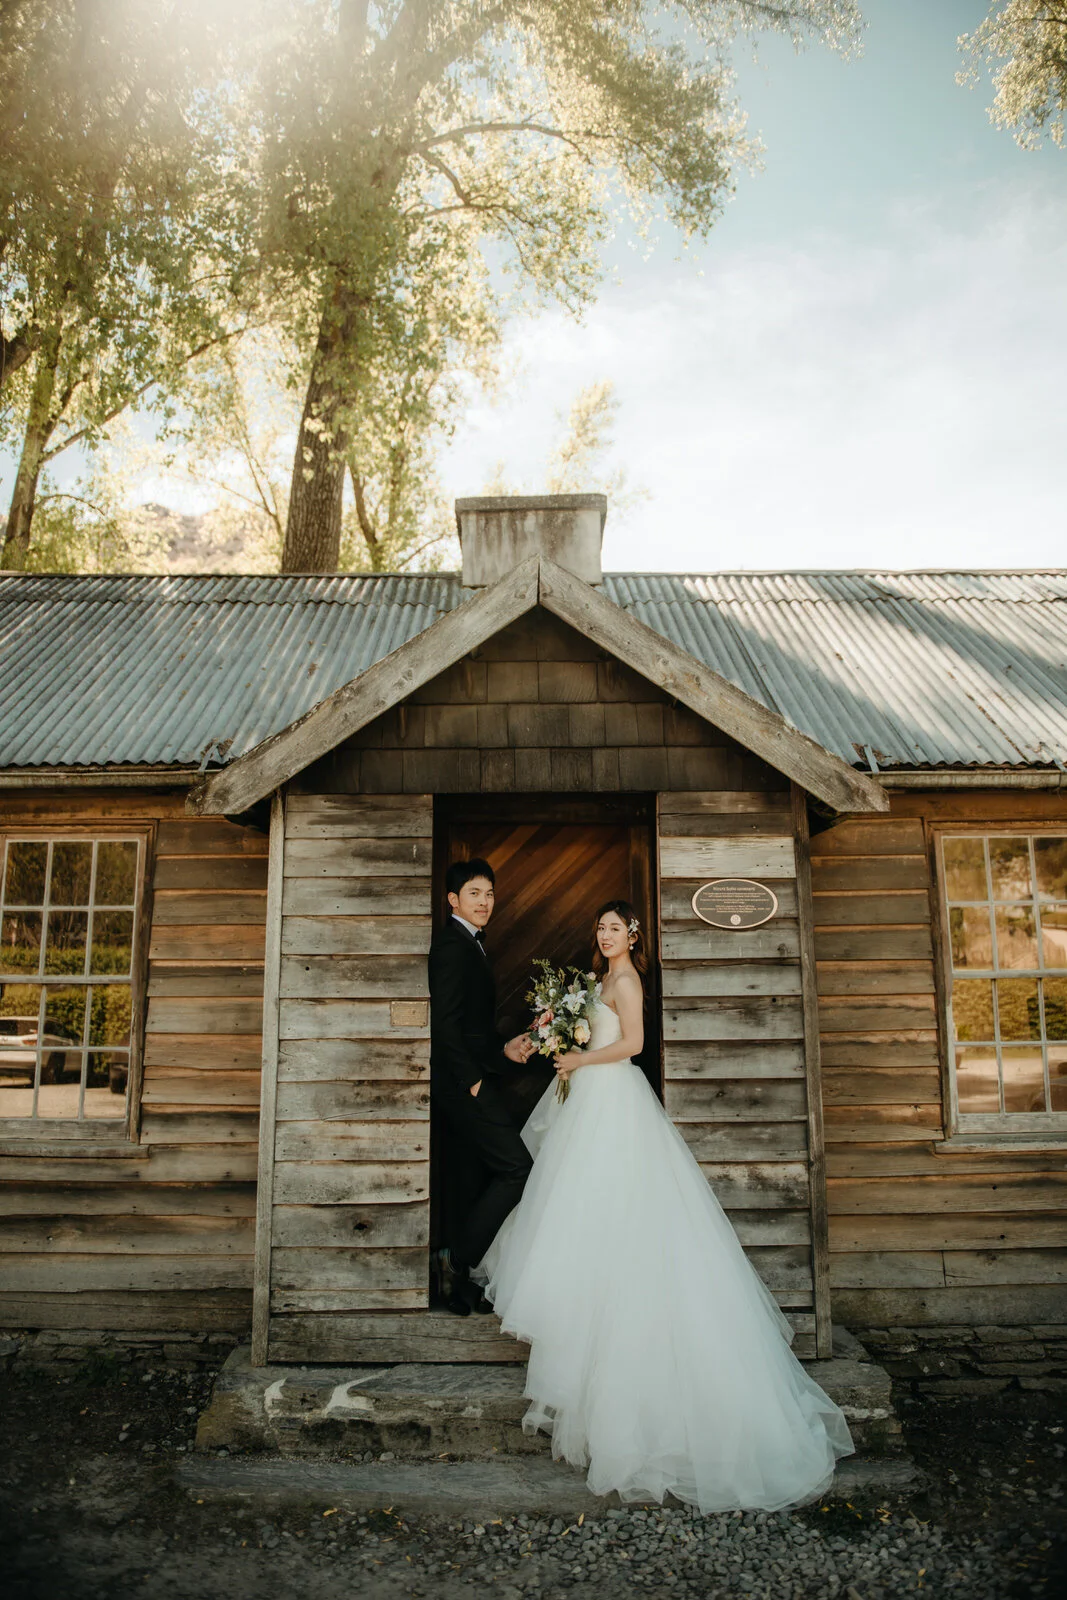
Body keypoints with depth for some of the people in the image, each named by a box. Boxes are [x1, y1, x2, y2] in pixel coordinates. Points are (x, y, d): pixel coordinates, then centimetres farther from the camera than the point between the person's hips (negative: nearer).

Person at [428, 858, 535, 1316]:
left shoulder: (469, 945, 18)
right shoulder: (453, 946, -13)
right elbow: (444, 1022, -20)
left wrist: (503, 1048, 7)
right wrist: (472, 1078, -18)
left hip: (467, 1082, 10)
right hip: (462, 1083, -10)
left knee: (469, 1183, 13)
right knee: (516, 1166, -9)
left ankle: (457, 1283, 21)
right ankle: (456, 1260, -1)